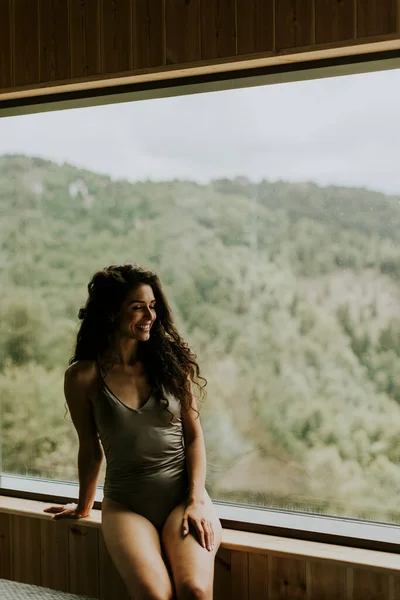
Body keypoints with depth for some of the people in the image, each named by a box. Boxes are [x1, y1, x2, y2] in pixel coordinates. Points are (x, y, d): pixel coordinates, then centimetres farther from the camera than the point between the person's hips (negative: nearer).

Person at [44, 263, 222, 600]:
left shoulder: (173, 361, 1)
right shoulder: (84, 376, -3)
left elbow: (194, 436, 3)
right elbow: (91, 449, 9)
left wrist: (197, 500, -7)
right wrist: (83, 508, 20)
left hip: (183, 496, 1)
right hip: (126, 505, -1)